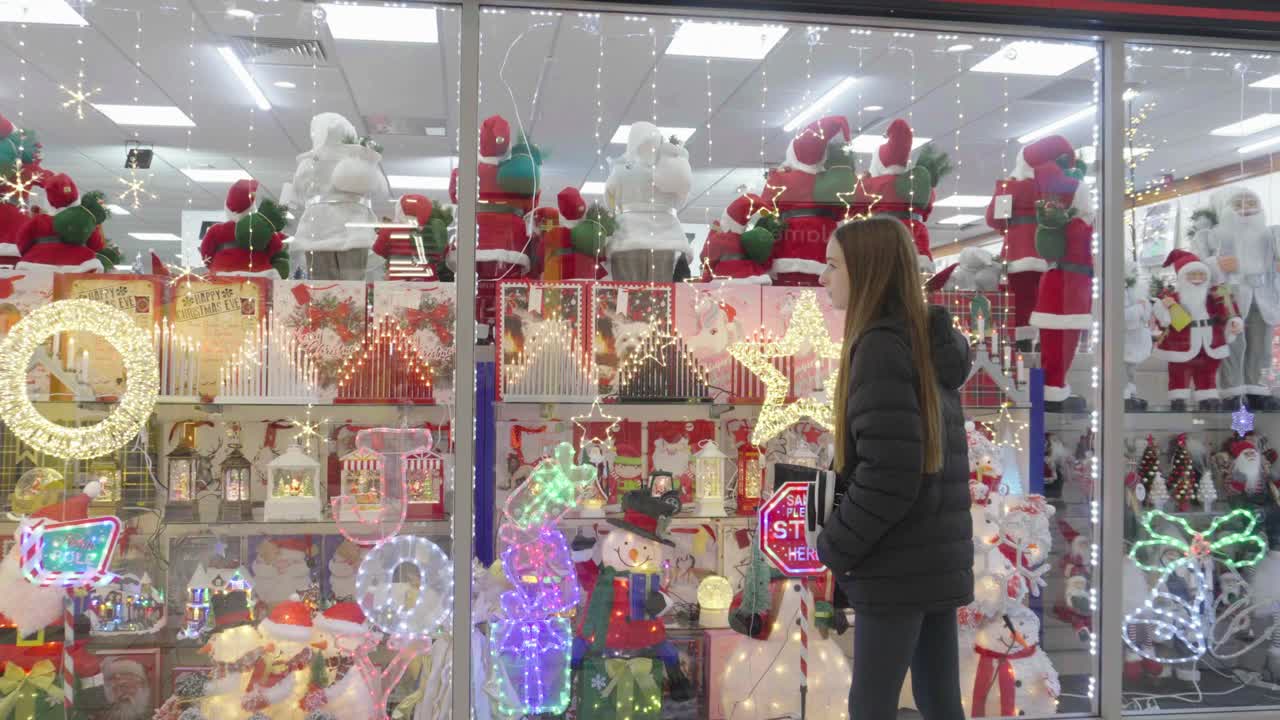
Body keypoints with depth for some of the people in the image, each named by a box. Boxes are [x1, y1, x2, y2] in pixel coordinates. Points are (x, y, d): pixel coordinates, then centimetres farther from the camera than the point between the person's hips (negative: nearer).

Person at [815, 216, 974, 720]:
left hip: (897, 566, -9)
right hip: (938, 561, 9)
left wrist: (836, 547, -10)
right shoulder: (934, 347, 13)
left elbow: (888, 471, -22)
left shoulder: (880, 345, -15)